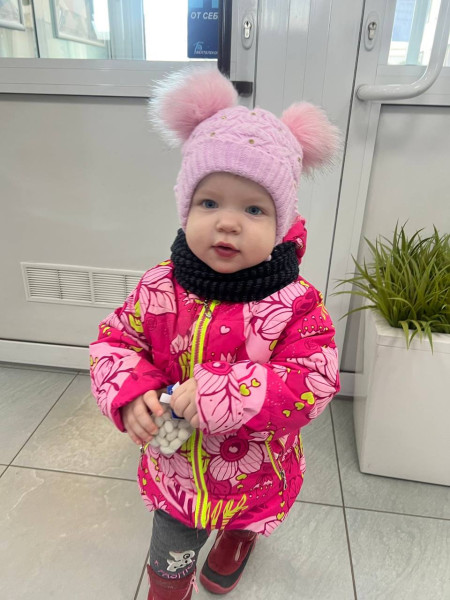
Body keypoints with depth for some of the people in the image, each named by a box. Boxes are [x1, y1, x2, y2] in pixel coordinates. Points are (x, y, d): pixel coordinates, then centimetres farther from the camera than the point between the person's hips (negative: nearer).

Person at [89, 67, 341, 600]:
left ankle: (234, 545, 73)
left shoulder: (296, 304, -25)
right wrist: (130, 395, -25)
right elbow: (115, 340, -6)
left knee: (245, 521, 36)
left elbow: (313, 382, -29)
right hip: (174, 468, 0)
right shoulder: (159, 289, -17)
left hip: (255, 475, 1)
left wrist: (219, 394, -36)